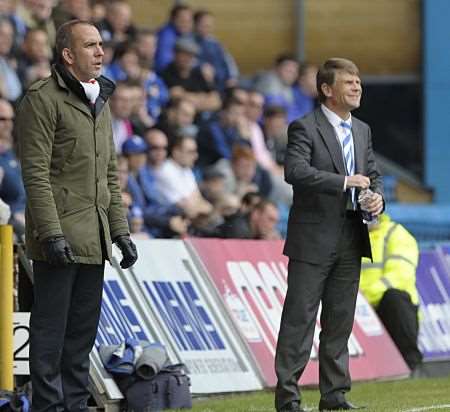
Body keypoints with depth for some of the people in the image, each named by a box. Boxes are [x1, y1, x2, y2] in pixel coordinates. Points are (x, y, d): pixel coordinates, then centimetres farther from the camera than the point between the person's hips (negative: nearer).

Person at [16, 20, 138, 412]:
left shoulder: (101, 102, 18)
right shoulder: (43, 99, -8)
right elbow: (36, 174, -14)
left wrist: (120, 231, 16)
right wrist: (51, 233, -20)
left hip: (94, 240, 8)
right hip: (59, 239, -8)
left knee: (83, 331, 10)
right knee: (50, 330, -4)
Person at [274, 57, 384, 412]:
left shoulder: (362, 130, 15)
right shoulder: (304, 128, -8)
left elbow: (373, 174, 23)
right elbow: (295, 171, -22)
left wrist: (378, 196, 0)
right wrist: (344, 182, -24)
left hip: (351, 237, 7)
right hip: (313, 240, -7)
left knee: (340, 320, 10)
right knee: (300, 319, -4)